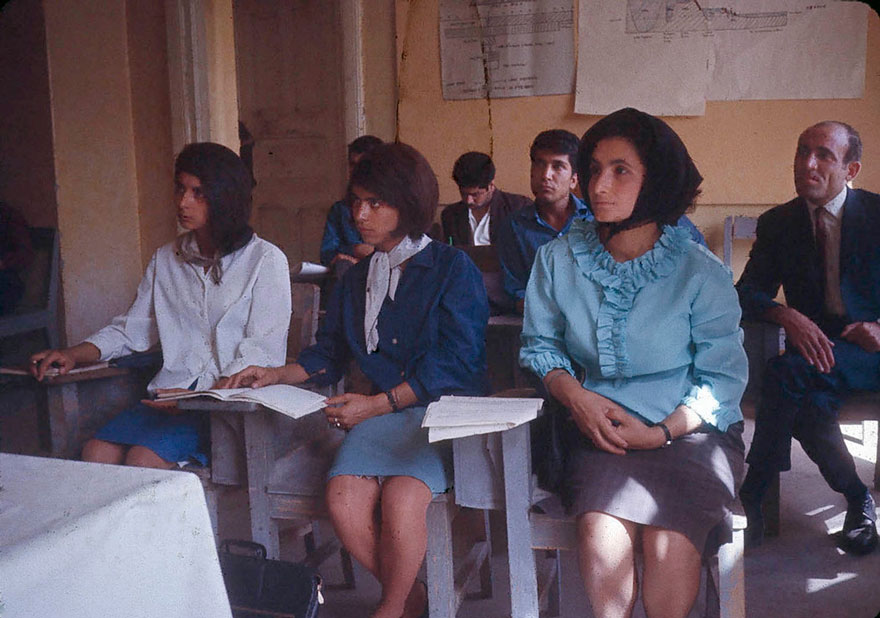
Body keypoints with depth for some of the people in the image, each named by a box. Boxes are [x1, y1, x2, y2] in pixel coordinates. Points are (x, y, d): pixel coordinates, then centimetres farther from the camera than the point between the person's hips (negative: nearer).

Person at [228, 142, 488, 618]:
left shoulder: (453, 268, -1)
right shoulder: (356, 278, 19)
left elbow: (454, 363, -10)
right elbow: (329, 356, 23)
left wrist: (376, 404, -17)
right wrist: (275, 375, 4)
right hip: (378, 412, 5)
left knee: (400, 498, -29)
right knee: (343, 500, -22)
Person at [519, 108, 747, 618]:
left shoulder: (701, 272, -5)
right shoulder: (559, 259, 3)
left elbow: (724, 375, -2)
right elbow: (539, 343, 12)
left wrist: (661, 432, -15)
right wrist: (575, 395, -8)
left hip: (693, 430, -1)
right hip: (601, 429, 1)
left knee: (669, 544, -28)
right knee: (601, 532, -28)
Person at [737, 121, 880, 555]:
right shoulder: (777, 223, 7)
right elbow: (747, 294, 0)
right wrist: (787, 315, -22)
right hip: (812, 347, 3)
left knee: (790, 372, -32)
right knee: (811, 401, -33)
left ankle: (751, 497, -22)